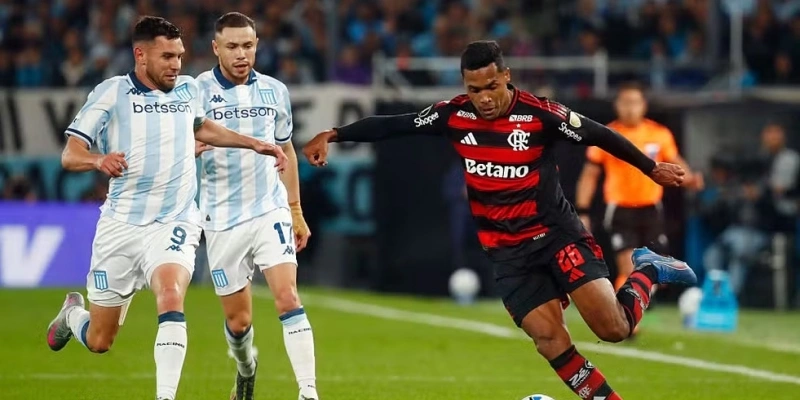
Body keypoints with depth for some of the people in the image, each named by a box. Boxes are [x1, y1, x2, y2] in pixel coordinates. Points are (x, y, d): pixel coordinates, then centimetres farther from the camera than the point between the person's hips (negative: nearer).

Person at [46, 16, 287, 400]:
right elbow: (70, 155, -12)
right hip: (120, 225, -1)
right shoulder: (111, 93, -6)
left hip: (173, 224, 1)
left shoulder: (189, 89, 7)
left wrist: (255, 144, 26)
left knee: (171, 298, -30)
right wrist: (99, 160, -34)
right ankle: (73, 313, 44)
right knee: (99, 341, 8)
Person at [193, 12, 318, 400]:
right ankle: (245, 368, 40)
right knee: (238, 319, 7)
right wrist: (192, 146, -32)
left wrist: (296, 211, 18)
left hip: (271, 209, 1)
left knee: (287, 297, -17)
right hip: (222, 219, -1)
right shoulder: (197, 91, -6)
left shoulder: (275, 91, 6)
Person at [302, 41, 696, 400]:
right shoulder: (454, 115, -4)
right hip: (508, 251, 3)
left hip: (557, 233, -3)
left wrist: (651, 168, 4)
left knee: (613, 327, -14)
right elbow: (394, 125, 6)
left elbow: (601, 136, -4)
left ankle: (648, 273, 16)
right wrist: (333, 135, 2)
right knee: (549, 338, -12)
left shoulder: (539, 114, -15)